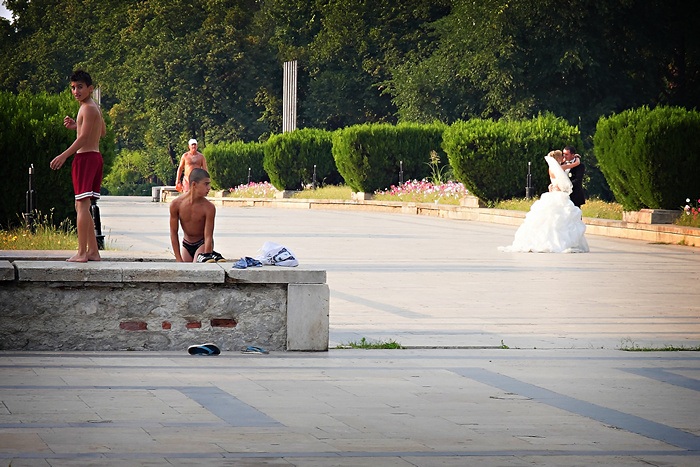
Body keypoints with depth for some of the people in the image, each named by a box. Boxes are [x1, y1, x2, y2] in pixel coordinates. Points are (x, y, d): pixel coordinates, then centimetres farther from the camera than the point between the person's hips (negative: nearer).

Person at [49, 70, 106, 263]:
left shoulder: (88, 109, -12)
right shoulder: (95, 107, 16)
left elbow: (84, 137, -19)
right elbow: (103, 132, 28)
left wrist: (64, 155, -19)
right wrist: (76, 126, 22)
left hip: (85, 158, -10)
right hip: (95, 157, 10)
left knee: (82, 205, -11)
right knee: (84, 206, 13)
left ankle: (82, 253, -15)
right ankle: (93, 251, 12)